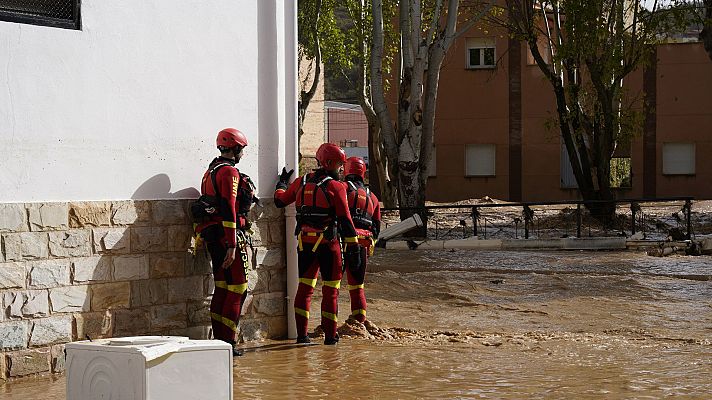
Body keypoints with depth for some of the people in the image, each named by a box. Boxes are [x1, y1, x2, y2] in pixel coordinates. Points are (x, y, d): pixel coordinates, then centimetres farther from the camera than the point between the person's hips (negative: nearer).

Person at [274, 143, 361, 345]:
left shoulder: (301, 182, 6)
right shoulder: (336, 187, -9)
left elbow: (280, 200, 19)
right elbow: (345, 220, -10)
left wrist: (282, 183, 40)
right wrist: (353, 248, -7)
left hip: (305, 243, 5)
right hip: (328, 244, -5)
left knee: (304, 288, 11)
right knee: (330, 290, 4)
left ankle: (301, 334, 11)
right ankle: (330, 335, 6)